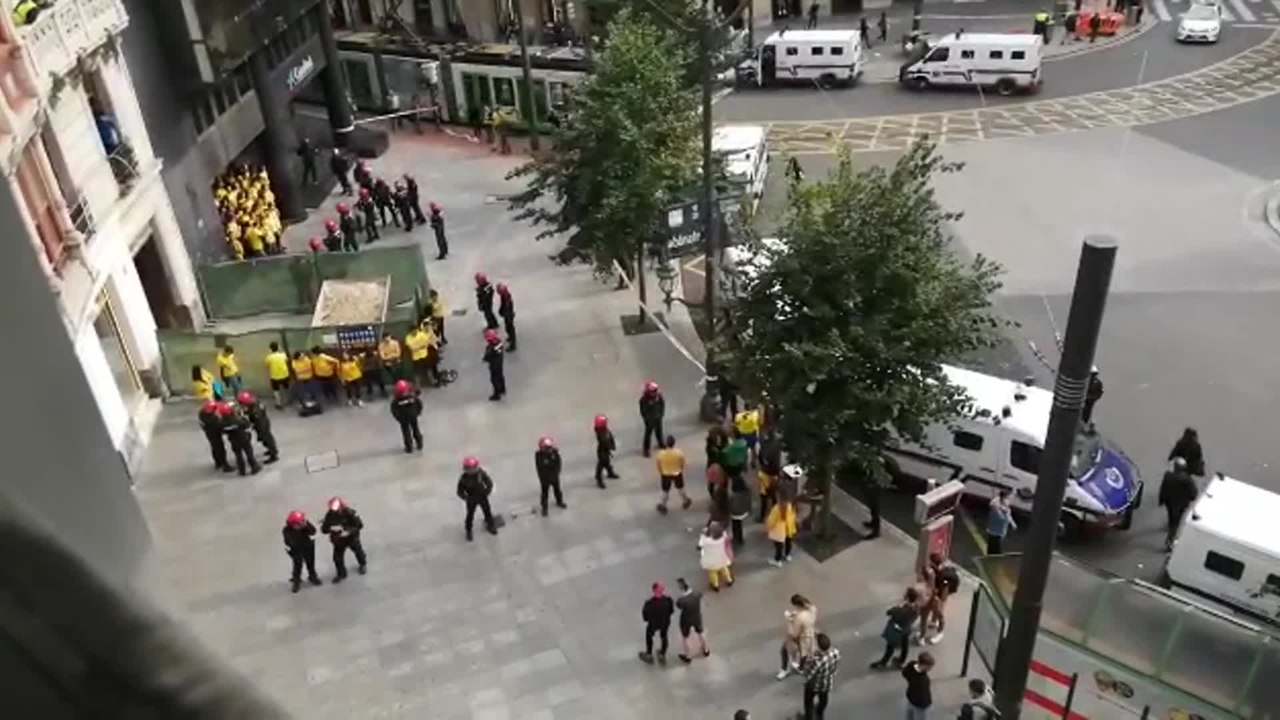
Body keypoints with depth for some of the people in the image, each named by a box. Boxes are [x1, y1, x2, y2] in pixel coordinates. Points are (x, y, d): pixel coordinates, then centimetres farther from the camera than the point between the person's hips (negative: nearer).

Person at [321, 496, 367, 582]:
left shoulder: (350, 513, -30)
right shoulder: (329, 515, -21)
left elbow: (359, 525, -24)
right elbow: (324, 529, -18)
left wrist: (349, 531, -37)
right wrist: (331, 528, -39)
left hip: (352, 538, -2)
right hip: (338, 540, 2)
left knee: (358, 552, 23)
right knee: (337, 558, 4)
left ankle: (363, 564, 55)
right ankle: (341, 574, 31)